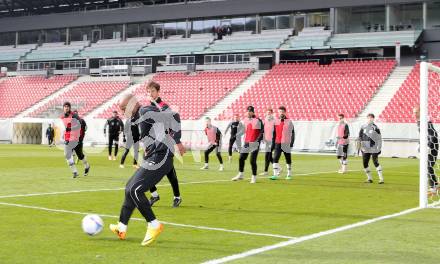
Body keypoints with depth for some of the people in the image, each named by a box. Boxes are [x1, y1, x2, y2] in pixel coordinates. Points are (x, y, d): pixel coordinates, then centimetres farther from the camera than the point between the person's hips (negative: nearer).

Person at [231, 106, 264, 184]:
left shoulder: (257, 120, -10)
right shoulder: (245, 120, 10)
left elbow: (262, 132, -9)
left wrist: (257, 141, -16)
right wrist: (245, 141, 13)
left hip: (254, 143, -6)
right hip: (247, 143, 7)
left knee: (253, 161, -7)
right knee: (241, 158, 8)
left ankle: (254, 177, 6)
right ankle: (240, 175, 23)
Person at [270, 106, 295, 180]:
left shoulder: (289, 122, 0)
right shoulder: (276, 121, 8)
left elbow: (292, 133, 0)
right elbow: (274, 133, 12)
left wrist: (292, 143, -8)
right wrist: (273, 143, 7)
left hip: (286, 144, -2)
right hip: (277, 144, 2)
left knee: (288, 160, 9)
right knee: (275, 159, -10)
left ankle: (289, 175, 22)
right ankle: (275, 175, -11)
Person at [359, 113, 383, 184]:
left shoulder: (375, 128, -2)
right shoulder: (363, 127, 9)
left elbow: (379, 139, -2)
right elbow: (360, 137, 15)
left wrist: (379, 148, -7)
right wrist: (361, 147, 9)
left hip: (374, 149, -4)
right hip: (365, 149, 4)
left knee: (376, 163, -11)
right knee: (365, 164, 3)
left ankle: (381, 178, -8)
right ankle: (369, 178, 16)